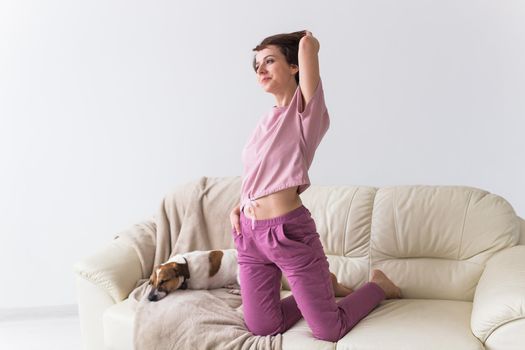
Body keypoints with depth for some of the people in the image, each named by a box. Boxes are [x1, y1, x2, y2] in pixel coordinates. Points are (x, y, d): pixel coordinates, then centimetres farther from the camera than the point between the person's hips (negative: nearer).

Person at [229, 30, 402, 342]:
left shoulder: (306, 108, -6)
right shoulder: (267, 121, 14)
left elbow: (309, 43, -17)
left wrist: (308, 40, 6)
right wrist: (238, 207, 7)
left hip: (290, 232, -7)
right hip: (250, 234, 7)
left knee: (329, 332, 0)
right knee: (261, 329, 7)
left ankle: (378, 285, 27)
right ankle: (324, 286, 29)